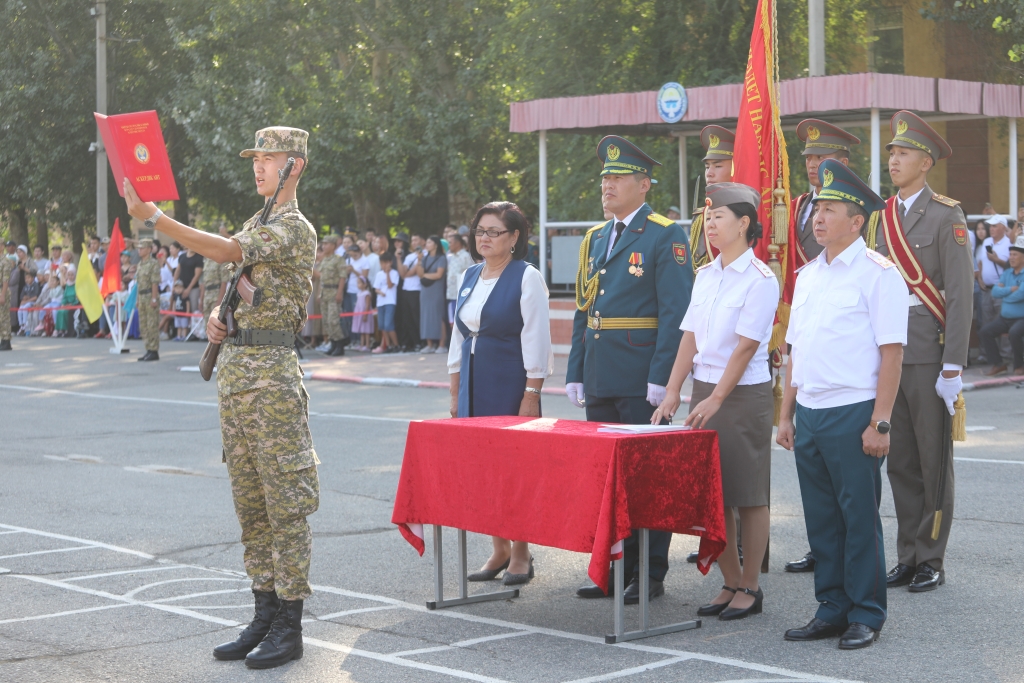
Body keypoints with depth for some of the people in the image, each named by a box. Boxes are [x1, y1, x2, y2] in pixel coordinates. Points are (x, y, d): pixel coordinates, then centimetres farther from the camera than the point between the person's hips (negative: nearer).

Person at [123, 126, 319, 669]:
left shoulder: (295, 228, -10)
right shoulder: (255, 225, 19)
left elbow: (227, 252, -25)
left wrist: (152, 217, -27)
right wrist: (214, 321, 1)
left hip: (272, 374, -9)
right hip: (234, 366, 9)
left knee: (284, 500, -5)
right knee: (249, 500, 11)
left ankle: (290, 628, -1)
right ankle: (265, 615, 19)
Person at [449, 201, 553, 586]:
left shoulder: (526, 278, -7)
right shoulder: (469, 277, 13)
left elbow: (536, 339, -11)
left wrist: (531, 395, -15)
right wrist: (455, 391, 15)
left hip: (511, 386, -6)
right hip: (474, 385, 6)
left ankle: (521, 553, 9)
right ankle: (499, 550, 18)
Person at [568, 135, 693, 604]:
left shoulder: (666, 237, -7)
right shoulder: (595, 238, 16)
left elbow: (676, 313, -13)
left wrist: (661, 378, -18)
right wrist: (575, 373, 11)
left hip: (641, 379, -7)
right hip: (600, 379, 7)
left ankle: (650, 576, 7)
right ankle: (614, 568, 20)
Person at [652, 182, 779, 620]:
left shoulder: (759, 279, -10)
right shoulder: (706, 275, 10)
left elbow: (746, 346, -15)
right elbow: (690, 337, 9)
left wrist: (716, 400, -18)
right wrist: (672, 394, 1)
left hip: (744, 395, -7)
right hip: (704, 389, 7)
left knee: (748, 495, 2)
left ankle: (750, 588, 12)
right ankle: (731, 584, 19)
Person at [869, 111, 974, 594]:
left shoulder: (947, 217, -6)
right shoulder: (881, 218, 13)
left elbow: (960, 296, -10)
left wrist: (952, 369, -15)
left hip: (929, 354, -6)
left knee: (933, 460, 1)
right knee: (900, 462, 10)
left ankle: (931, 561, 9)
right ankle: (908, 557, 18)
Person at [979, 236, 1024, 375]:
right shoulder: (1006, 273, 12)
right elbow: (995, 291, 1)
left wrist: (1004, 295, -5)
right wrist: (1010, 289, -13)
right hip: (1005, 318, 7)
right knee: (985, 331, -10)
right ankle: (998, 363, 0)